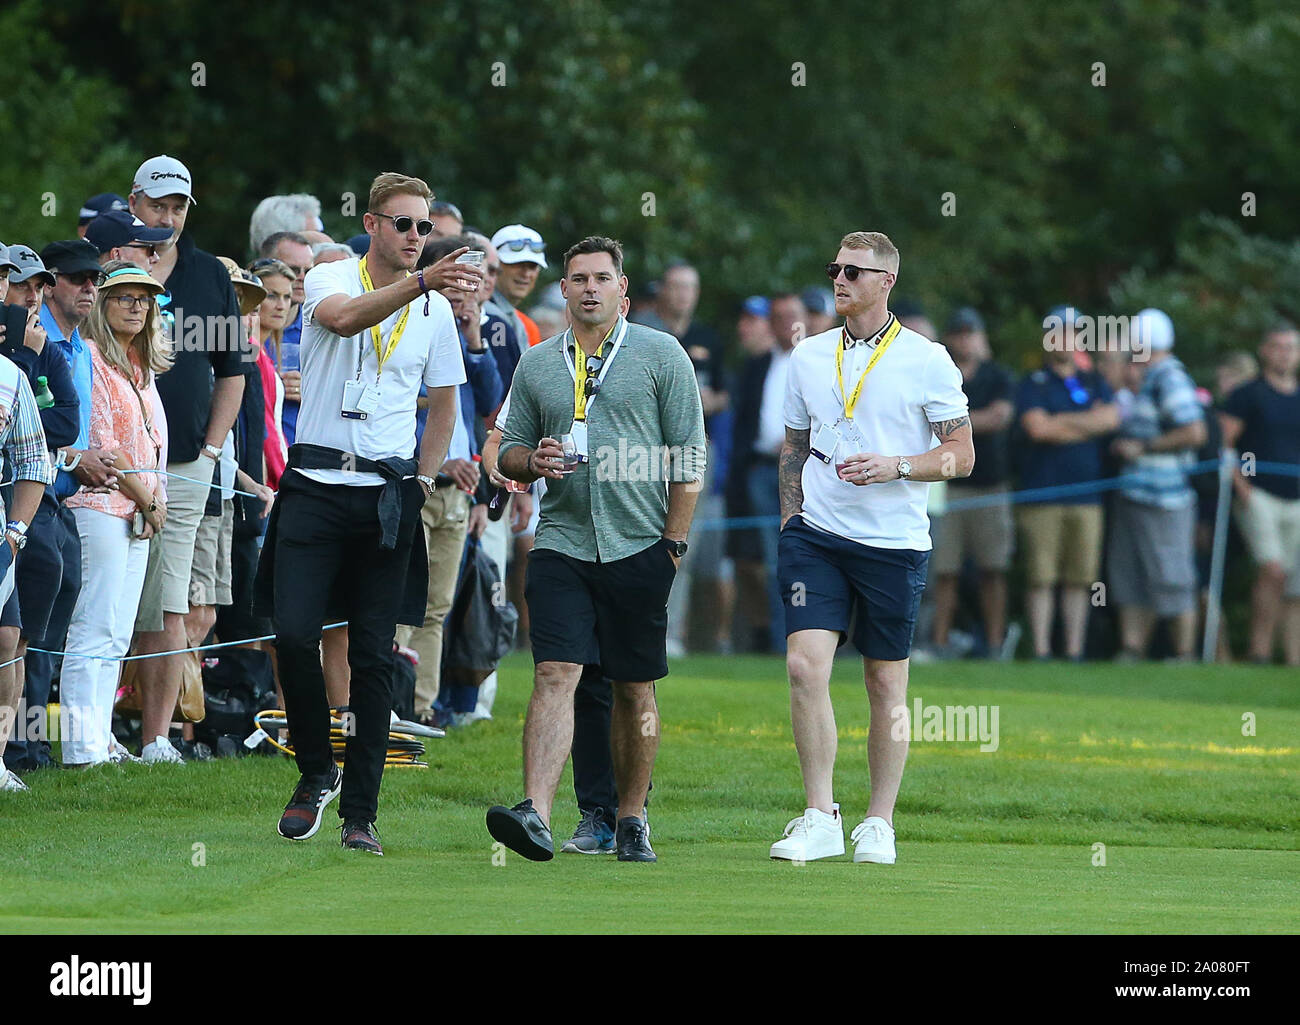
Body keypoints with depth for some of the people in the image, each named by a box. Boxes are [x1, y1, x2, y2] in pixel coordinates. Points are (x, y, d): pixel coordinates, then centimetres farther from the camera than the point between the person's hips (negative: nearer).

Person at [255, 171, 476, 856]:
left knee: (374, 656, 0)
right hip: (317, 483, -2)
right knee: (294, 634, -13)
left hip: (389, 493, 2)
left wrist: (424, 477, 12)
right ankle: (316, 772, 10)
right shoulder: (329, 279, 0)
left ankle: (360, 812, 4)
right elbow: (344, 317, -25)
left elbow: (443, 397, 23)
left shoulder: (435, 309, 10)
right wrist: (422, 283, -38)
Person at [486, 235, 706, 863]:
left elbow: (688, 457, 2)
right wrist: (533, 461, -6)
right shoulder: (537, 365, 12)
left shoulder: (661, 355, 3)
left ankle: (631, 820, 17)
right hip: (561, 545, 1)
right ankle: (535, 815, -25)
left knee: (635, 689, 6)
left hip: (639, 548, -1)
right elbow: (510, 452, 19)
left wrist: (673, 542, -4)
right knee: (555, 675, -13)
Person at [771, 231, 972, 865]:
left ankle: (879, 825, 15)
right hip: (817, 533, 2)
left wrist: (894, 467, -15)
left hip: (894, 543, -2)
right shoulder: (809, 356, 10)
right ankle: (820, 820, -8)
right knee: (804, 665, -13)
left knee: (886, 682, 4)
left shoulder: (927, 360, -1)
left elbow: (961, 455, -1)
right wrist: (789, 519, 10)